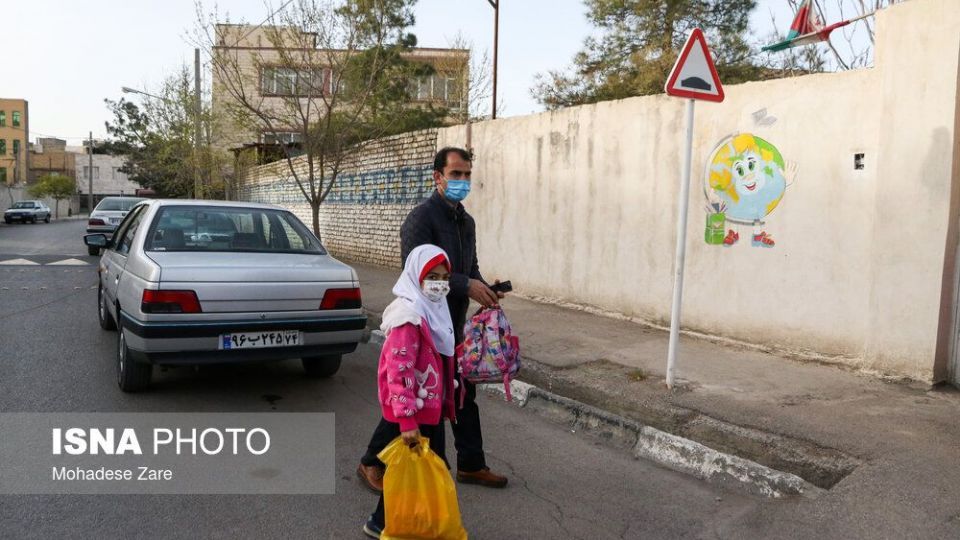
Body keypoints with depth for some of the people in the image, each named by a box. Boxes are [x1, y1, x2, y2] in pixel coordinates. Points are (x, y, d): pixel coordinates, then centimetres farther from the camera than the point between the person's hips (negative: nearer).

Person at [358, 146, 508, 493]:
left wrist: (484, 289, 0)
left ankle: (471, 465, 30)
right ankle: (372, 464, 19)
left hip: (454, 327, 9)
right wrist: (467, 286, -27)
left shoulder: (466, 221, 13)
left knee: (464, 396, 15)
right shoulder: (421, 218, -15)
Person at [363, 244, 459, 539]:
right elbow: (398, 373, -27)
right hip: (412, 410, -9)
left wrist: (445, 403, 21)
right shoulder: (409, 316, -23)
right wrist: (407, 420, -28)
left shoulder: (434, 310, 8)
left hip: (432, 406, 9)